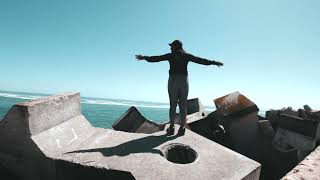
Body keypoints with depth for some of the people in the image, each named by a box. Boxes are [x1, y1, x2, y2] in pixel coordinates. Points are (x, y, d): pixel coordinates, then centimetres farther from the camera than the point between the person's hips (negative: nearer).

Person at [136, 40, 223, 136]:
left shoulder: (170, 55, 4)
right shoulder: (186, 55, 9)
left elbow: (156, 58, 6)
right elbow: (200, 60, 12)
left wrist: (144, 57, 15)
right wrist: (213, 62, 21)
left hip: (173, 80, -1)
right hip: (184, 81, 2)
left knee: (172, 105, 4)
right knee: (183, 105, 4)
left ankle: (171, 127, 0)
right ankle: (182, 128, 1)